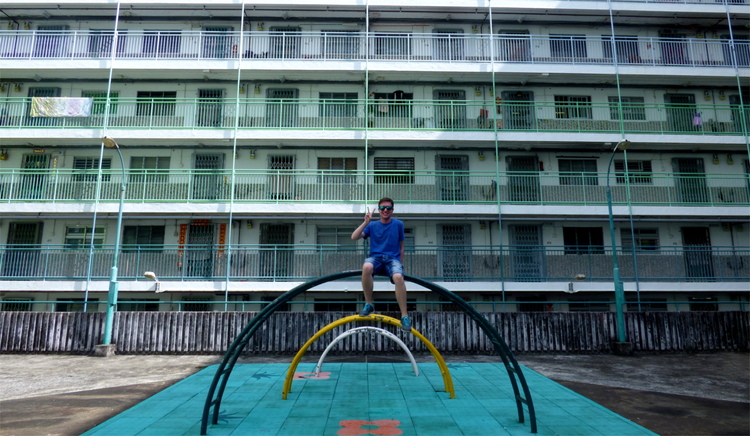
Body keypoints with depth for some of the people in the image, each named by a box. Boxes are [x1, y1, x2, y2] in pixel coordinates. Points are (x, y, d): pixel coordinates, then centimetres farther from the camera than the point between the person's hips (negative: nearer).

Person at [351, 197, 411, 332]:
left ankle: (405, 316, -24)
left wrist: (400, 264, 9)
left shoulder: (398, 224, 8)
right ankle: (368, 304, -17)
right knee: (366, 267, -37)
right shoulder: (372, 225, 10)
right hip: (375, 257, 1)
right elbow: (354, 237, -3)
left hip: (393, 259, -1)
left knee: (398, 277, -36)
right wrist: (366, 222, -11)